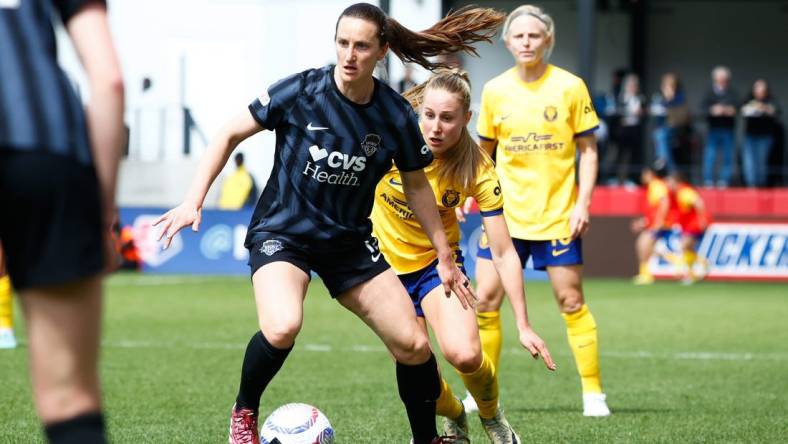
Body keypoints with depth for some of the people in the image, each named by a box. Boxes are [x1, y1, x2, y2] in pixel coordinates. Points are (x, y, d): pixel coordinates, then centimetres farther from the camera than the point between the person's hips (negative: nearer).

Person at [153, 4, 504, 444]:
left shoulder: (397, 117, -8)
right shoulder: (300, 91, -16)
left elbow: (416, 185, 8)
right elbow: (231, 135, -4)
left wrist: (445, 257, 12)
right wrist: (194, 201, -10)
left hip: (350, 242, 3)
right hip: (282, 234, -3)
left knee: (413, 344, -3)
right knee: (283, 326, -32)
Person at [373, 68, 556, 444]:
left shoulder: (478, 170, -21)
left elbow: (504, 253, -19)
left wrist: (523, 326, -22)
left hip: (438, 260, -1)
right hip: (386, 259, 1)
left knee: (464, 354, -25)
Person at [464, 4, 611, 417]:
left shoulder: (570, 87, -4)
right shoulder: (494, 91, 3)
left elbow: (588, 150, 0)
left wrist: (582, 203, -9)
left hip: (557, 216, -3)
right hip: (506, 214, 3)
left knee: (571, 301, -2)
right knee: (486, 299, -1)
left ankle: (593, 391, 8)